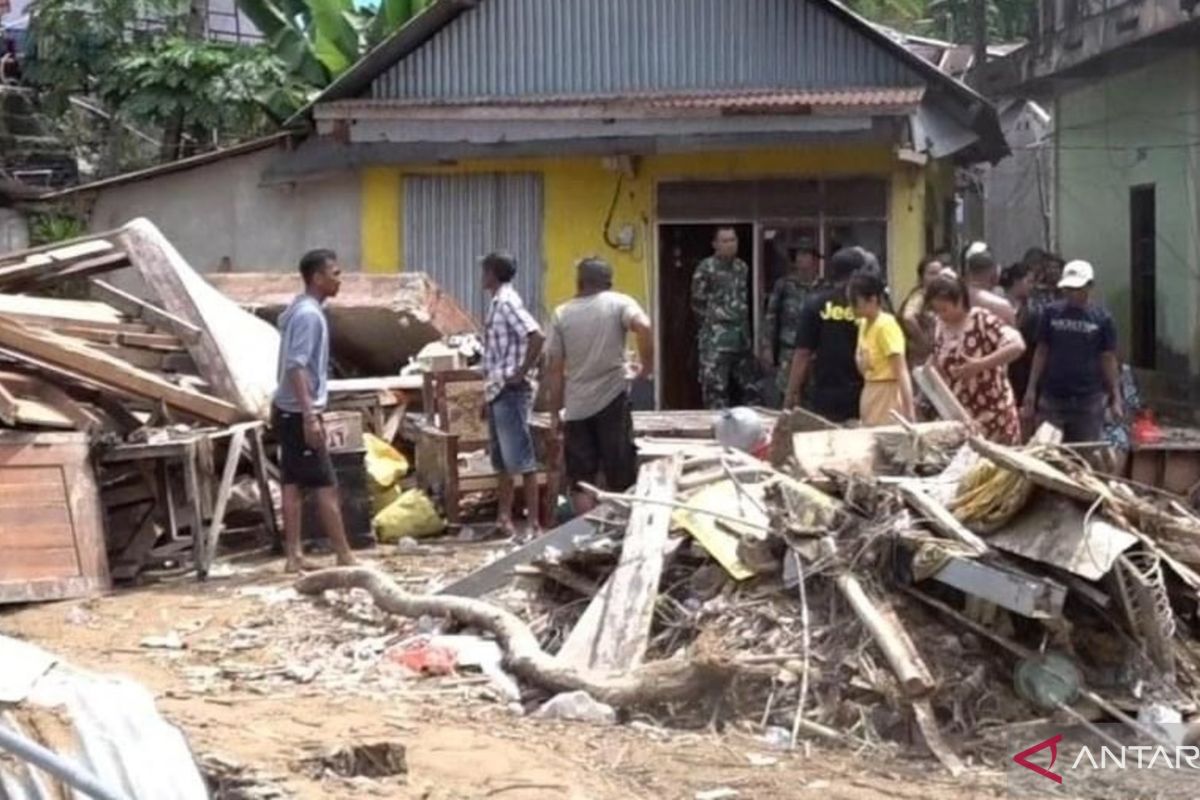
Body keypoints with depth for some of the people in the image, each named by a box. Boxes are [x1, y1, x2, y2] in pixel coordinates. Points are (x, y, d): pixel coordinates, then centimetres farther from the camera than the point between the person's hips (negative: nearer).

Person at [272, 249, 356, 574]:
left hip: (290, 411, 10)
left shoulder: (303, 310, 14)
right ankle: (345, 557, -2)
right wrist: (310, 416, -27)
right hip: (299, 413, -10)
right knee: (326, 485, -5)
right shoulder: (309, 314, -17)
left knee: (294, 484, 9)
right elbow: (296, 367, -24)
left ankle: (294, 557, 11)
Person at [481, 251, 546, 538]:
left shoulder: (507, 302, -14)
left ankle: (533, 523, -8)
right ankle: (504, 517, 21)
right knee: (502, 459, 14)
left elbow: (537, 336, -27)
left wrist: (522, 373, -21)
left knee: (520, 459, -9)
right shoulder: (498, 303, 15)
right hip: (498, 392, 10)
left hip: (511, 392, -10)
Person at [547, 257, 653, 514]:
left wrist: (555, 412, 12)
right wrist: (648, 364, -5)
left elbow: (556, 369, 7)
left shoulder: (562, 313, 8)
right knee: (620, 478, 4)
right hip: (612, 399, -2)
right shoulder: (619, 302, 2)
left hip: (576, 407, 2)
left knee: (581, 480, 6)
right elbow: (643, 327, -20)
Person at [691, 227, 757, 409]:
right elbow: (698, 303, -5)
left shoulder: (742, 267, 11)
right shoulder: (706, 268, -9)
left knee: (749, 387, 11)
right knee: (716, 387, -7)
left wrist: (743, 326, 15)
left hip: (742, 335, 7)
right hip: (716, 338, -7)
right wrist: (713, 322, 2)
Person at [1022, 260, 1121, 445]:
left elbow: (1108, 359, 2)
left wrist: (1116, 397, -2)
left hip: (1089, 401, -1)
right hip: (1052, 397, 1)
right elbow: (1041, 352, 6)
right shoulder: (1051, 313, 2)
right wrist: (1031, 389, 1)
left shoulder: (1102, 318, -1)